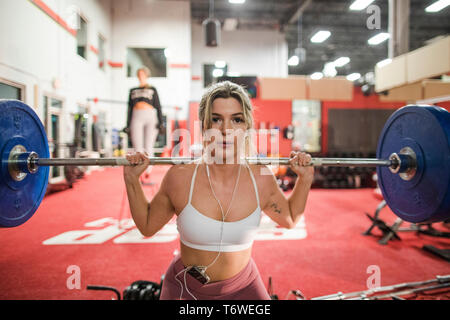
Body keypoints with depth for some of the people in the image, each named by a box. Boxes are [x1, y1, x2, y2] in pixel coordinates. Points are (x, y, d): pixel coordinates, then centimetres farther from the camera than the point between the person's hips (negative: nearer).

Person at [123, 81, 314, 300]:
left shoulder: (260, 179, -15)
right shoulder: (180, 177, -19)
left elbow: (289, 219, 6)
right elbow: (147, 226, -2)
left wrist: (305, 179, -5)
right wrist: (131, 180, -12)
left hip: (242, 287, 2)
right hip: (185, 288, -1)